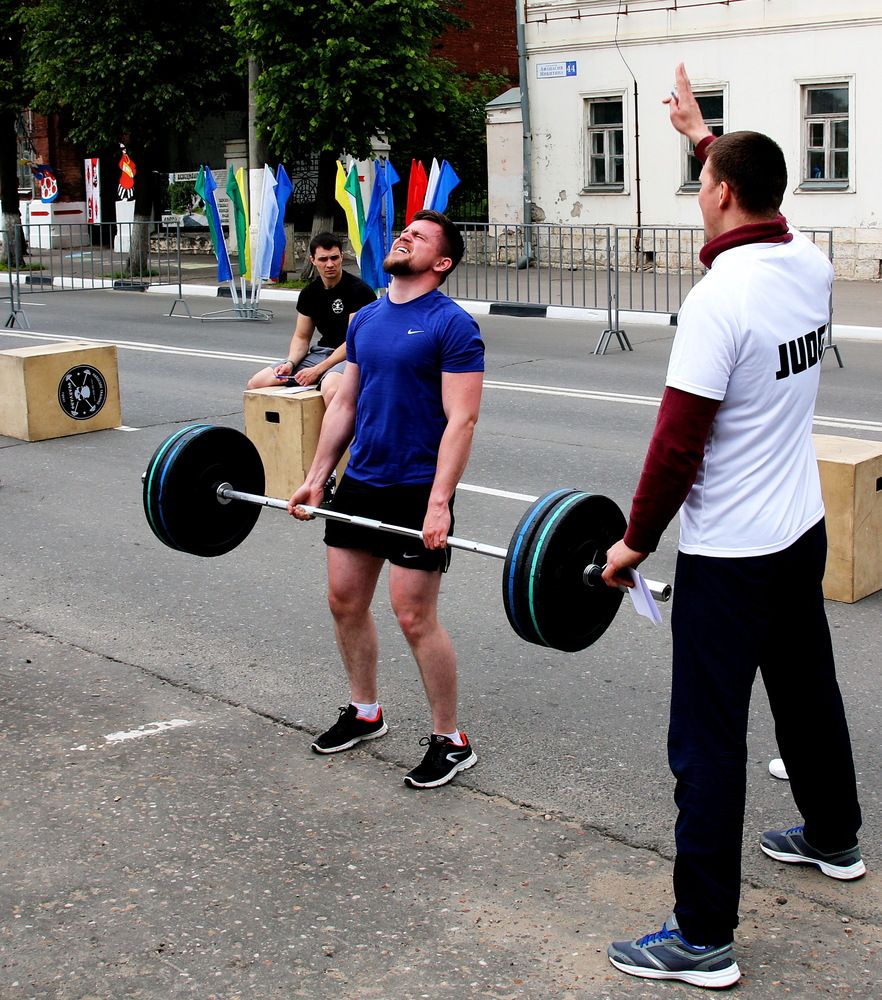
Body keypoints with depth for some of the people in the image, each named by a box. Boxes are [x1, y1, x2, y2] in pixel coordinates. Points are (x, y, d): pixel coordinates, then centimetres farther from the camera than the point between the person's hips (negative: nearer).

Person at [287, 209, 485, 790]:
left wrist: (438, 503, -24)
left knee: (415, 616, -5)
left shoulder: (451, 325, -12)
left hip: (416, 493, -7)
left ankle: (451, 742, 9)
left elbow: (461, 420, -17)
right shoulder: (367, 319, 11)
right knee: (345, 601, 13)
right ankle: (365, 712, 33)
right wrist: (317, 477, 12)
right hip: (359, 484, 8)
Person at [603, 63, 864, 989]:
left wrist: (635, 540, -10)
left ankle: (703, 938, 1)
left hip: (730, 554, -9)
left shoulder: (721, 296, -23)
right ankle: (833, 837, 48)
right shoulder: (810, 266, 0)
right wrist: (705, 133, 35)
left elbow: (678, 441, -22)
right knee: (807, 690, 27)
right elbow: (759, 199, 25)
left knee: (708, 739, -4)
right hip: (801, 531, 9)